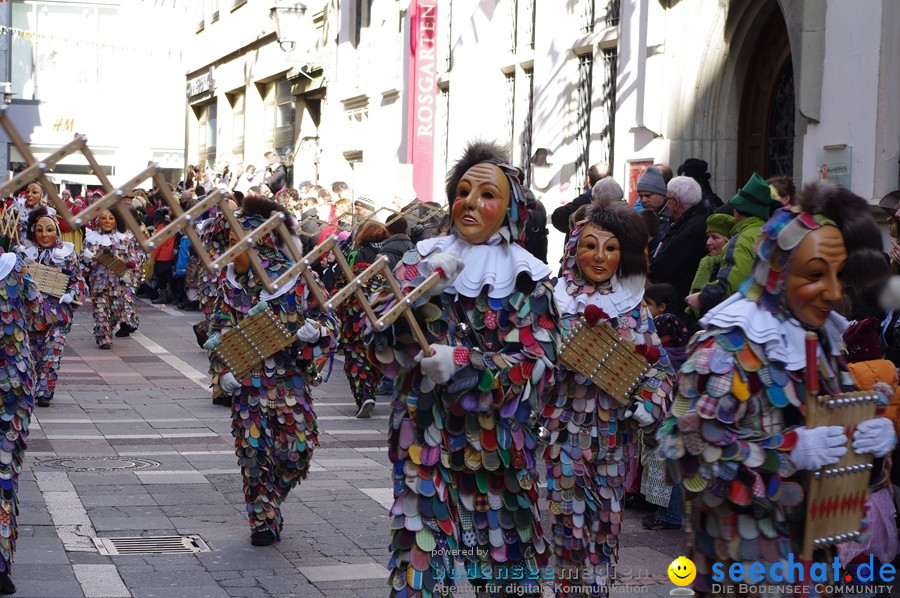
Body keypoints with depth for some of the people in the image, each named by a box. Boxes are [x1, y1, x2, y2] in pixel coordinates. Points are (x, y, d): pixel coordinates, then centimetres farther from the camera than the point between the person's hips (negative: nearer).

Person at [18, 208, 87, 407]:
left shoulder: (67, 254, 0)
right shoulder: (26, 253, 4)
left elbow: (78, 281, 2)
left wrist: (70, 297, -13)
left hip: (58, 313, -2)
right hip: (32, 311, 2)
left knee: (52, 354, -5)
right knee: (33, 352, 7)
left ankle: (45, 391, -1)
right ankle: (31, 389, 20)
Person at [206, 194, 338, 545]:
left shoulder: (296, 280, -6)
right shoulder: (231, 285, 2)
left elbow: (328, 323, 0)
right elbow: (218, 332, 7)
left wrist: (315, 330, -23)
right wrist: (222, 371, -7)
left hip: (289, 378, -1)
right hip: (248, 381, 1)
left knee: (297, 447, -3)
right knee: (254, 450, 1)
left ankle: (269, 500, 25)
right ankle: (263, 519, 17)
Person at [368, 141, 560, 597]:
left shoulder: (528, 277, 0)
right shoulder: (425, 258, 5)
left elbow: (536, 362, -8)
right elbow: (381, 335, -4)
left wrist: (463, 364, -21)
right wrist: (423, 281, -17)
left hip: (496, 440, 0)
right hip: (427, 436, 1)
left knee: (501, 553, 9)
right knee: (423, 550, -3)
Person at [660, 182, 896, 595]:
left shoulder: (824, 336, 3)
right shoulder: (725, 348, -21)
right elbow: (689, 452, -24)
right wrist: (790, 452, -29)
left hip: (816, 539, 7)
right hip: (744, 552, -7)